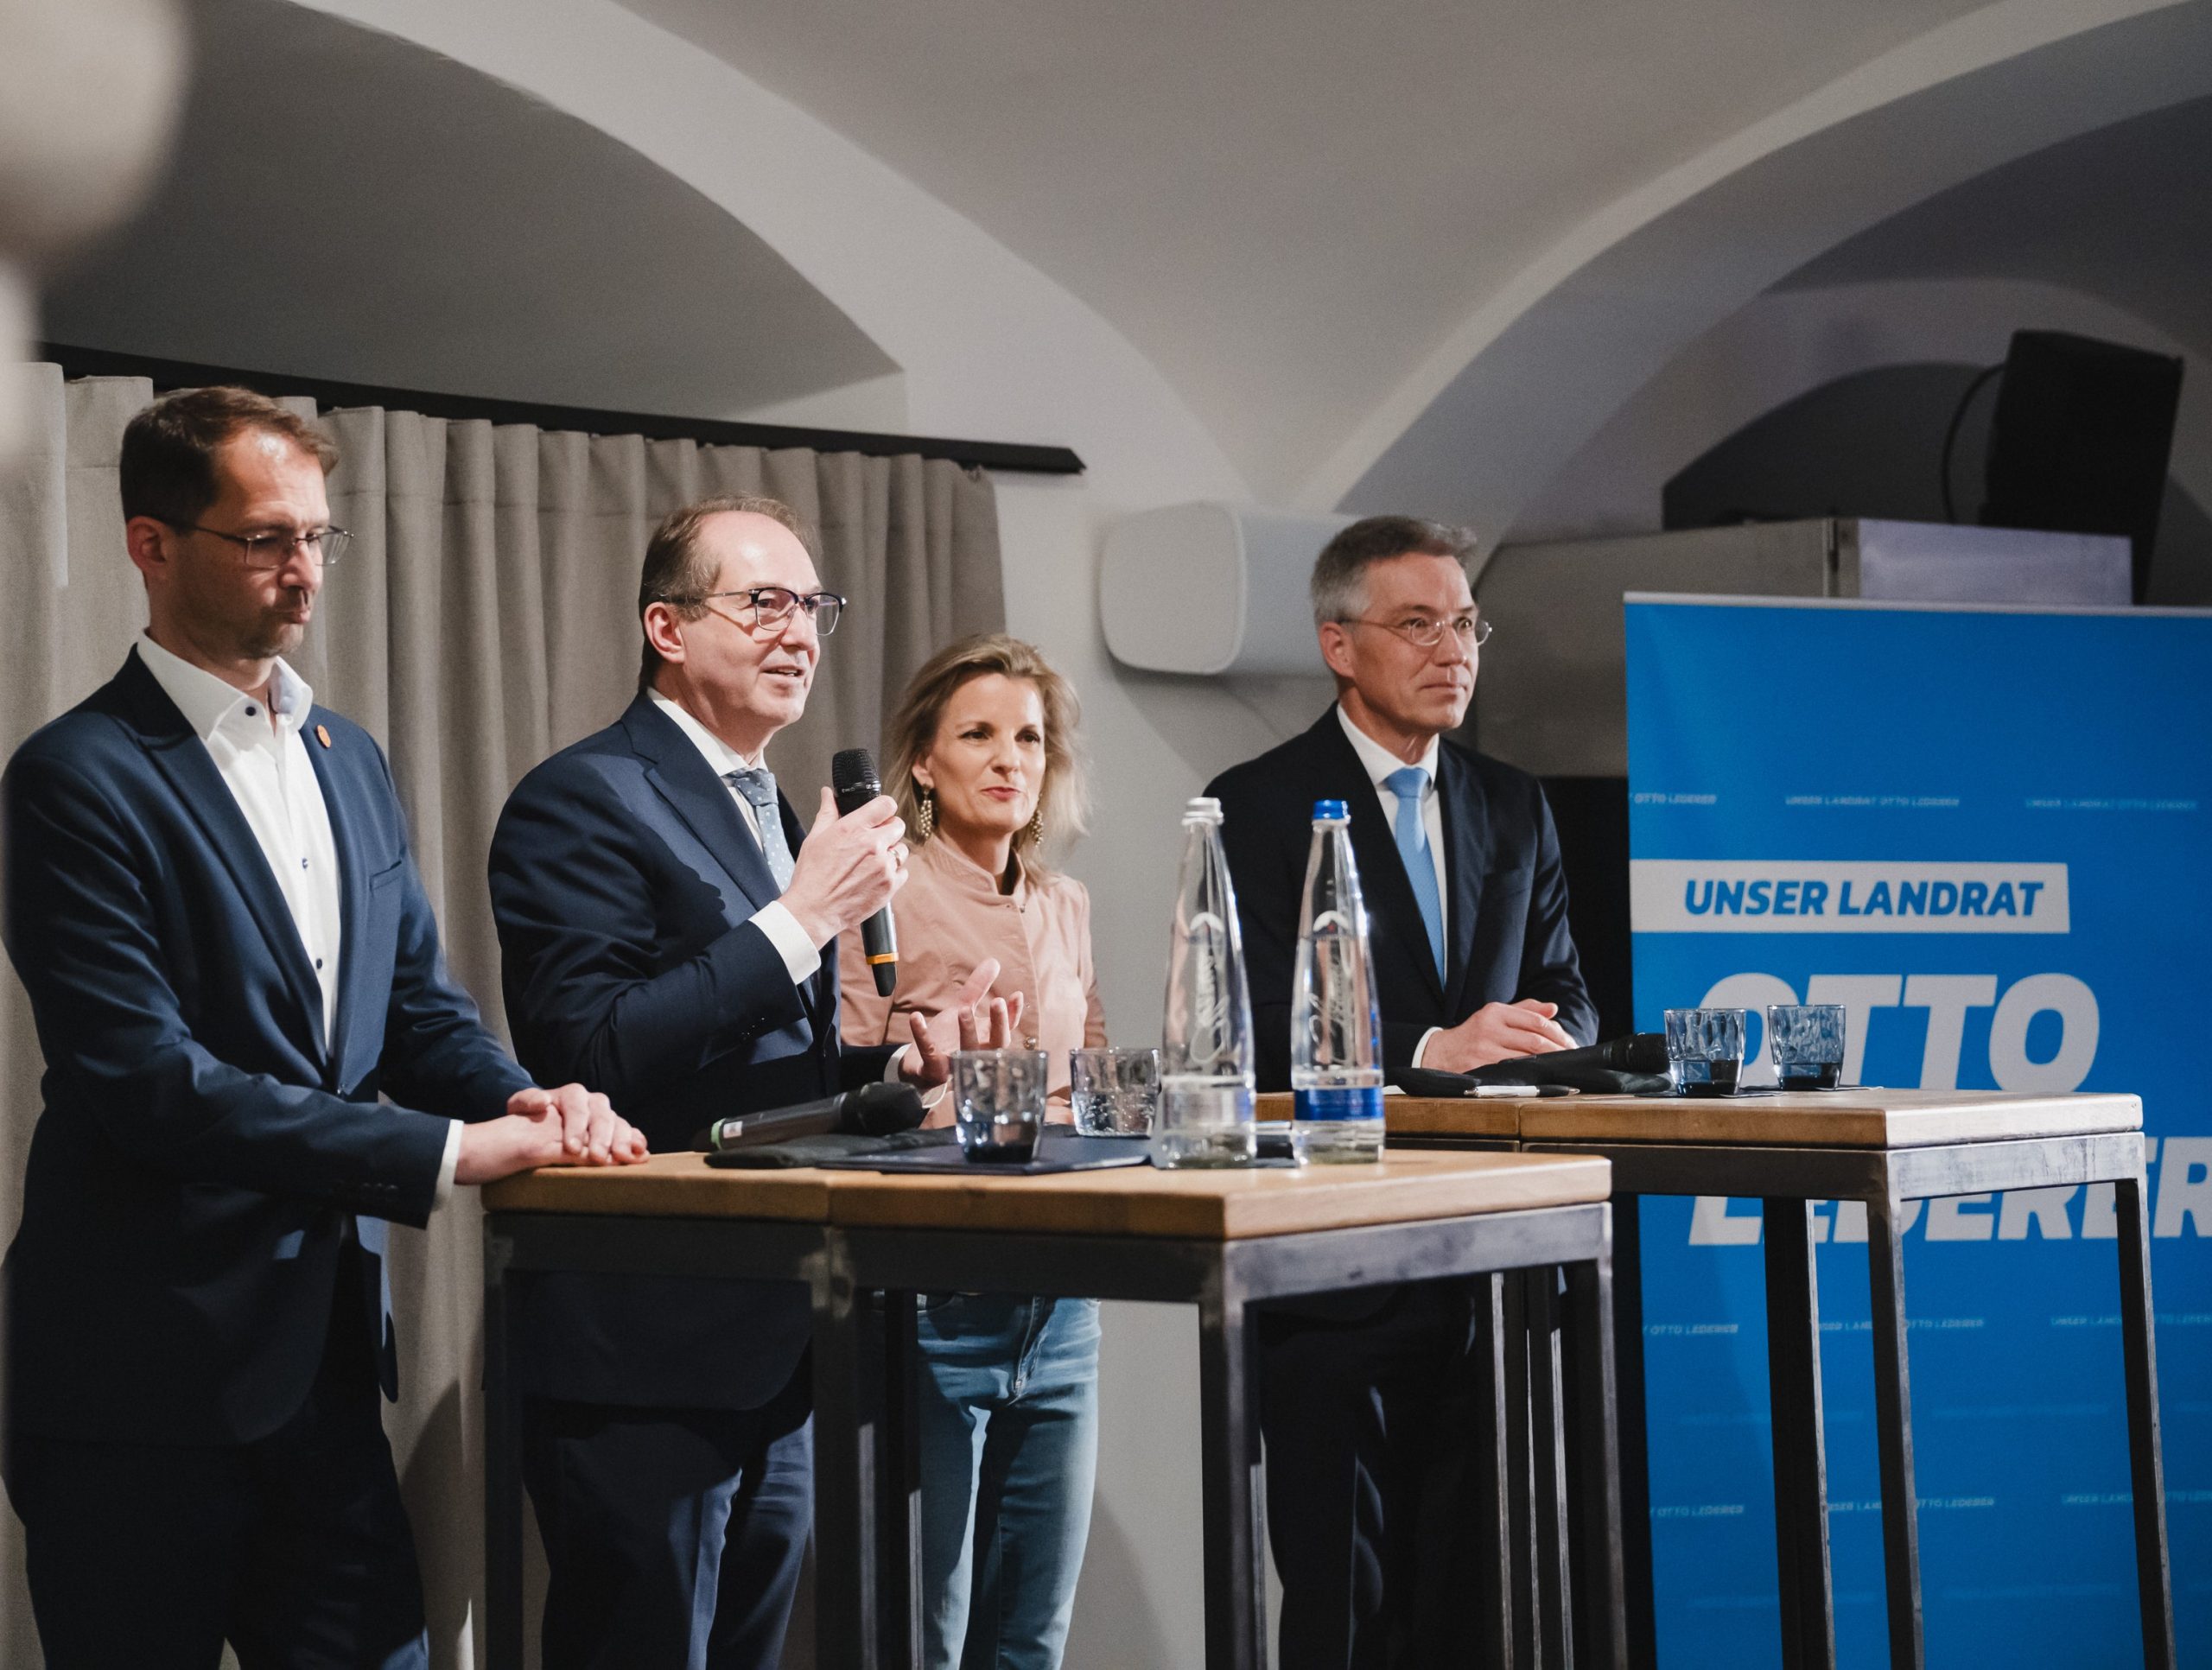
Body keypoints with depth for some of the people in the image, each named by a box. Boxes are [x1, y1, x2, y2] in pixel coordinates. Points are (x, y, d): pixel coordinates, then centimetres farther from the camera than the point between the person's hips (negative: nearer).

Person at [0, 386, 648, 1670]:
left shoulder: (349, 759, 15)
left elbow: (418, 999, 17)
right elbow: (148, 1080, -19)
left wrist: (524, 1102, -6)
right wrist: (449, 1150, -21)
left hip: (323, 1351, 7)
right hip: (149, 1372, -7)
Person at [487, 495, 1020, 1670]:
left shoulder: (769, 812, 18)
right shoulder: (584, 801, -11)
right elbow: (590, 1057, -22)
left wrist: (905, 1057, 6)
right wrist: (805, 916, -20)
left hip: (770, 1353, 9)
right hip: (648, 1359, -9)